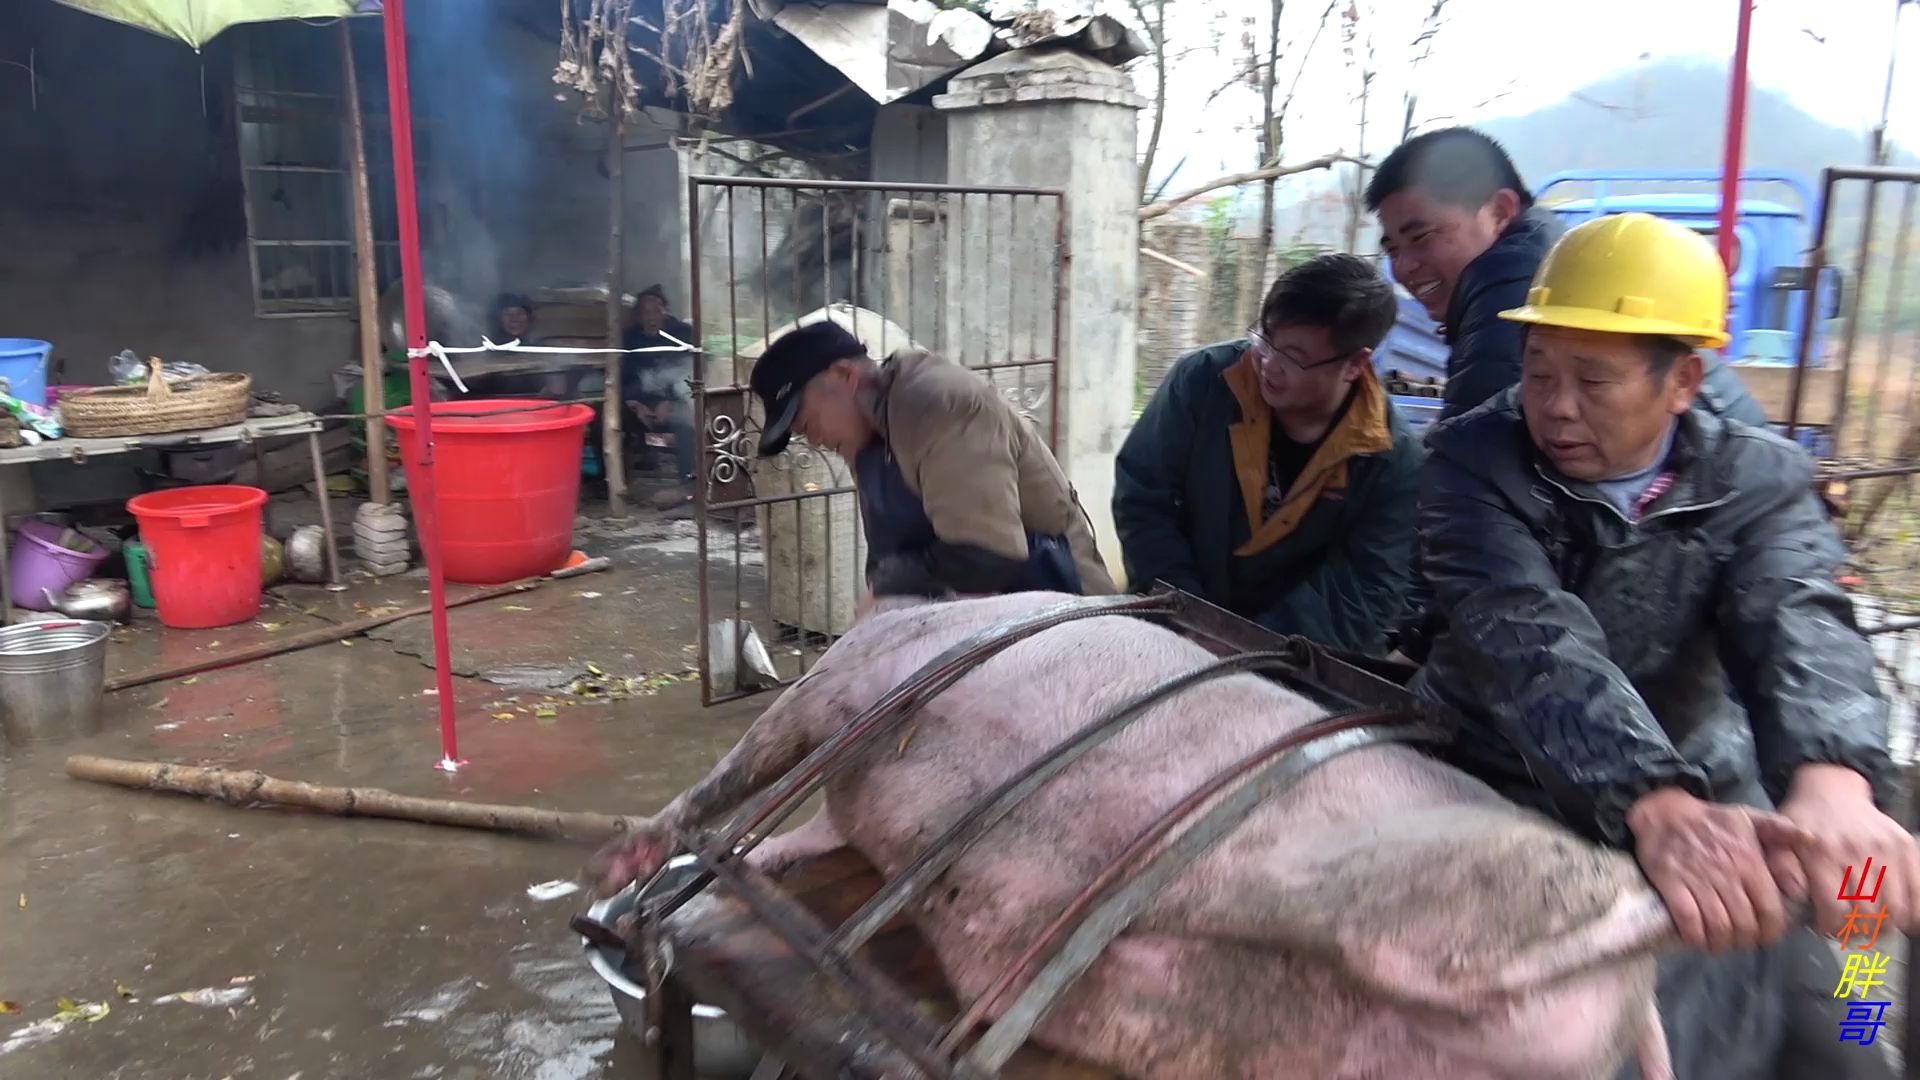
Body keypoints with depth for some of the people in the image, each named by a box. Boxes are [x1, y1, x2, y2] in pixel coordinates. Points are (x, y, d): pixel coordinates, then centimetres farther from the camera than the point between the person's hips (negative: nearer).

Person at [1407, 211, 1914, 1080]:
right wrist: (1659, 807, -48)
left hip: (1698, 795, 3)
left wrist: (1834, 786, -48)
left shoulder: (1757, 482, -5)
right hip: (1494, 798, -2)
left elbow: (1798, 627, -26)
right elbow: (1527, 637, -30)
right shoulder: (1472, 462, -13)